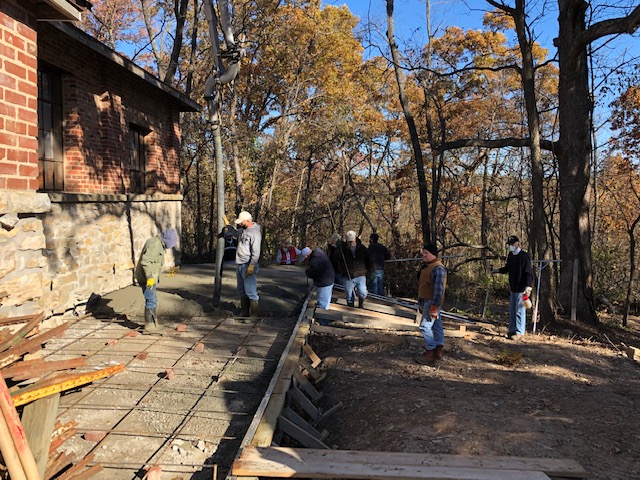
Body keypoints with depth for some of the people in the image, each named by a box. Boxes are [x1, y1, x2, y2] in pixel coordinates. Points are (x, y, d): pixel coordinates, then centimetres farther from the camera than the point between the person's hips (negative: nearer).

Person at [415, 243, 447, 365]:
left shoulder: (438, 268, -20)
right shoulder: (425, 266, 12)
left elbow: (439, 289, -25)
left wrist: (434, 307, -26)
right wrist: (420, 302, 22)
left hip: (432, 302, -10)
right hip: (426, 300, 10)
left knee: (425, 326, -11)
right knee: (436, 325, 16)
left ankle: (430, 354, -3)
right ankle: (439, 350, 23)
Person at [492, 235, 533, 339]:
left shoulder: (524, 256, -14)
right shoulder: (510, 255, 12)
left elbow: (529, 273, -18)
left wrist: (528, 287, -27)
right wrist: (498, 270, 15)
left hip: (521, 289, -8)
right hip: (513, 288, 8)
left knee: (520, 311, -3)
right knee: (512, 311, 14)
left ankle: (519, 332, 6)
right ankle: (512, 330, 23)